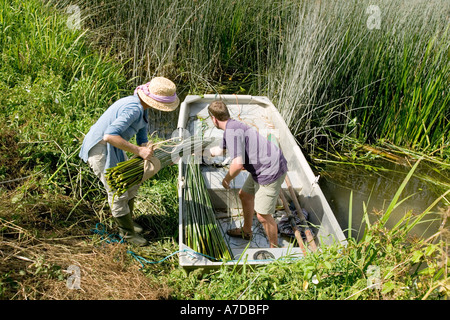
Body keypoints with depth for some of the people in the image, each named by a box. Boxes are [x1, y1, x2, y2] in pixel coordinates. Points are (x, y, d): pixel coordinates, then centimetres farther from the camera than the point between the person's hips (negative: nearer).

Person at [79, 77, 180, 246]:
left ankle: (127, 219, 38)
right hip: (99, 148, -10)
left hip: (112, 146, 10)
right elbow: (109, 136, -38)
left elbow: (142, 138, 11)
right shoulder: (133, 108, -30)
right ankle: (127, 231, 15)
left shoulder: (143, 108, 3)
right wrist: (138, 150, -34)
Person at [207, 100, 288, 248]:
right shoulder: (232, 127, 11)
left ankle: (274, 248, 18)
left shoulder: (232, 131, -22)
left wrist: (227, 179, -10)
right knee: (245, 195, 26)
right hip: (260, 169, 11)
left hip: (270, 171, -11)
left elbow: (237, 164, -30)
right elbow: (220, 150, 31)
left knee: (263, 215, -2)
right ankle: (246, 231, 46)